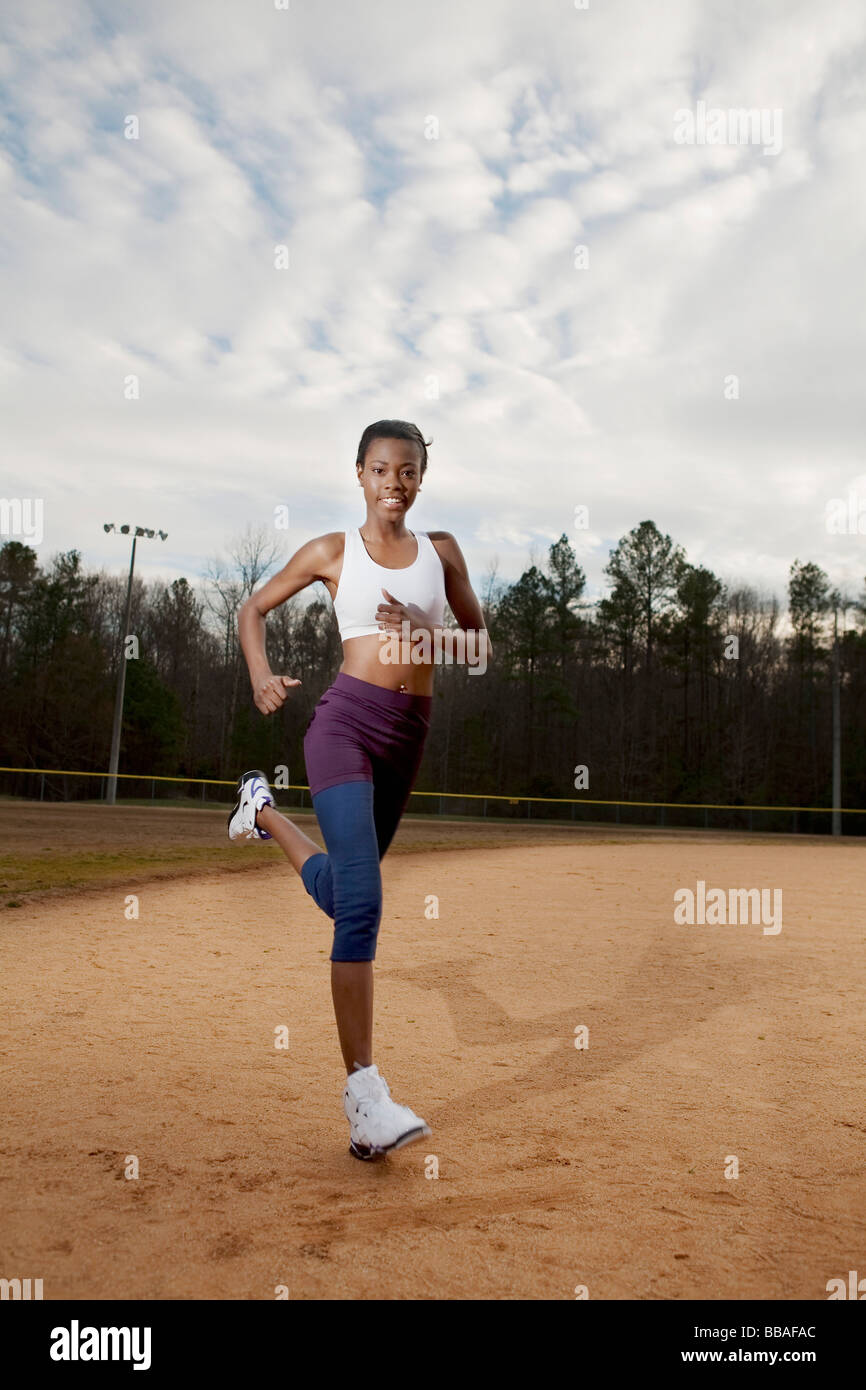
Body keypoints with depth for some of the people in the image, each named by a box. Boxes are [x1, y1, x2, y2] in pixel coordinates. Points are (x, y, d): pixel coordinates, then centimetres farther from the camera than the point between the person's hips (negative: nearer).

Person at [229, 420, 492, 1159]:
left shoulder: (442, 549, 13)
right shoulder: (332, 551, 6)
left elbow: (482, 644, 15)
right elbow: (254, 608, 15)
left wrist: (424, 634, -6)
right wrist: (261, 676, -3)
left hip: (409, 735, 5)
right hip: (346, 722, -4)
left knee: (343, 894, 18)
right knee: (362, 902, -17)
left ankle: (266, 811, 46)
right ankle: (364, 1091, -13)